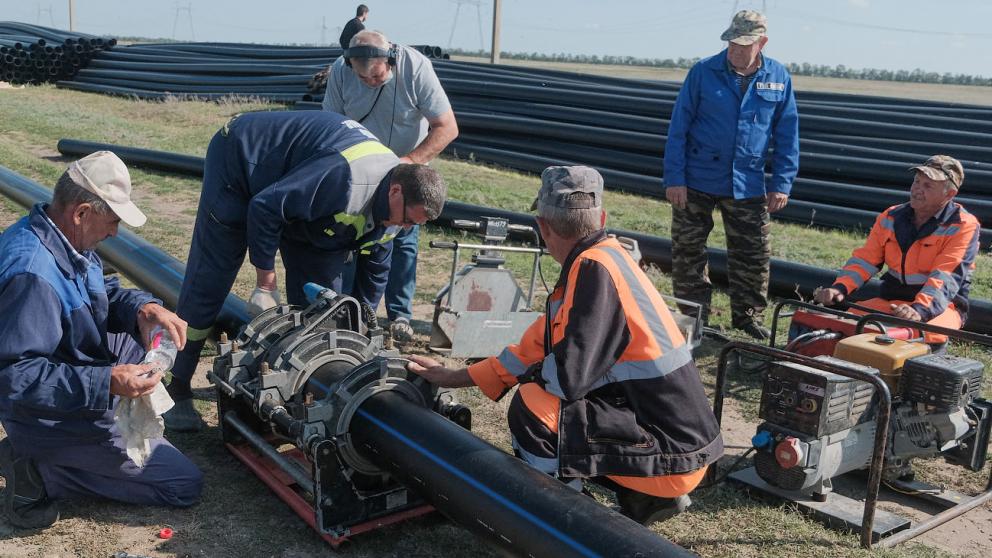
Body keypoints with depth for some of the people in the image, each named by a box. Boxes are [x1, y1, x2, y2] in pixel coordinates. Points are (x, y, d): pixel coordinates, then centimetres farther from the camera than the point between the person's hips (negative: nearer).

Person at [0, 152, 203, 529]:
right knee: (185, 484, -4)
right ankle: (42, 472, -4)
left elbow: (104, 292, 11)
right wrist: (105, 383, -39)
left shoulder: (62, 238, -3)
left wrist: (142, 307, -10)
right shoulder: (32, 274, -33)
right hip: (54, 418, -9)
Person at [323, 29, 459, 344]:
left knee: (403, 240, -3)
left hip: (407, 166, -2)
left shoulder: (416, 67, -27)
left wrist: (410, 161, -34)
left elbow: (447, 128, -24)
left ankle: (400, 316, 5)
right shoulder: (340, 71, -19)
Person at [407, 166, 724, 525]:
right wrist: (455, 378, 18)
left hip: (672, 454, -9)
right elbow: (537, 349, 14)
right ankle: (645, 499, 17)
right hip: (674, 432, 9)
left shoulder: (595, 268, -21)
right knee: (541, 390, 19)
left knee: (531, 408, -17)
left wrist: (530, 373, -1)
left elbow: (568, 376, -25)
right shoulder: (596, 261, 8)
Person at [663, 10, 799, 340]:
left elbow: (787, 136, 5)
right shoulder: (704, 72, -7)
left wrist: (782, 184, 1)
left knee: (752, 254, 8)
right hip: (697, 181, -1)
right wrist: (674, 178, -10)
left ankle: (747, 315, 26)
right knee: (687, 252, 6)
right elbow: (678, 127, -6)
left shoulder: (779, 79, 0)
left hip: (748, 185, 2)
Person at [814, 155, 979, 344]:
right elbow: (865, 259, 4)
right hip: (891, 299, 4)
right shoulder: (891, 217, 9)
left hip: (940, 305, -4)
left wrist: (919, 310, -38)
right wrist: (840, 287, -16)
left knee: (923, 334, -38)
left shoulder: (963, 226, -8)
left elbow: (946, 277, -21)